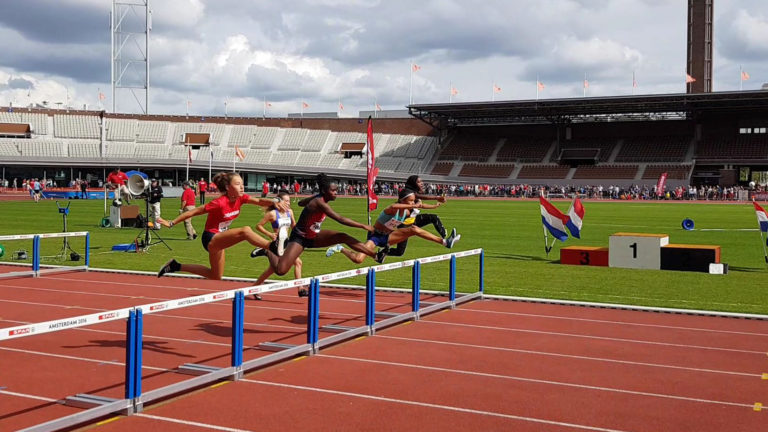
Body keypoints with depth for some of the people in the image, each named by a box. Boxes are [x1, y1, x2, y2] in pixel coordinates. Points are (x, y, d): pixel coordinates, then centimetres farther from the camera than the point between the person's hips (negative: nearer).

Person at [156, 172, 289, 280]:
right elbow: (194, 212, -18)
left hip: (219, 239, 9)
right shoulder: (219, 203, -24)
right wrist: (171, 223, -15)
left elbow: (259, 201, -18)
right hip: (210, 239, -9)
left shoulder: (241, 198, -5)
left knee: (216, 276, 21)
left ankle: (176, 266, 27)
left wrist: (274, 202, -39)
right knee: (245, 231, -31)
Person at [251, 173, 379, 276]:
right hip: (300, 238, -8)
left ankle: (375, 254, -11)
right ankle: (267, 252, 12)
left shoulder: (319, 197, -3)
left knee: (343, 237, -12)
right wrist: (363, 226, -35)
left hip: (313, 236, 8)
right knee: (280, 271, -17)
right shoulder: (319, 203, -30)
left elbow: (300, 203, 15)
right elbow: (340, 219, -37)